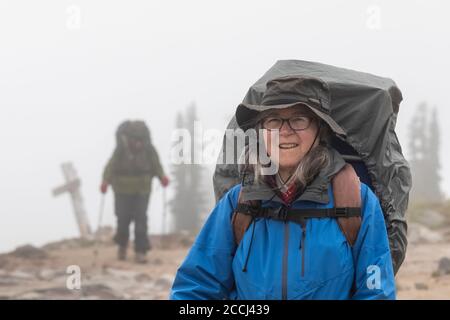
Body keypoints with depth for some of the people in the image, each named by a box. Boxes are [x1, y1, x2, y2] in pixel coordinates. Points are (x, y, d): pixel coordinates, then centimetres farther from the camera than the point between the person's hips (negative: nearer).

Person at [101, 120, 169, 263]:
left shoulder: (149, 150, -8)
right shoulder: (121, 149, -13)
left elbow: (156, 165, -2)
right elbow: (111, 166, -15)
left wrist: (162, 176, -20)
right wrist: (106, 180, -30)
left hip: (142, 191, 1)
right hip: (123, 191, -1)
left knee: (141, 219, -7)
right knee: (123, 218, 2)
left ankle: (140, 252, -5)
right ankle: (122, 245, 29)